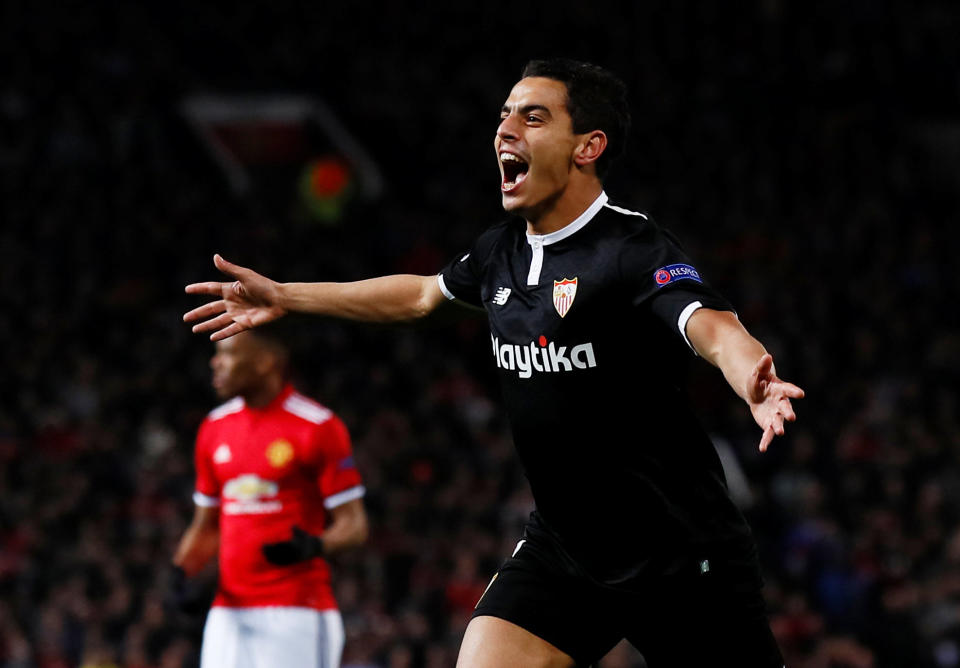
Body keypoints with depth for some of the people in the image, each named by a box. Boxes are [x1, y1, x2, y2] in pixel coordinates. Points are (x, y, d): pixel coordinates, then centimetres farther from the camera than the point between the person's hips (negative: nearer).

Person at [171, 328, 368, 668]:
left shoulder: (317, 427, -7)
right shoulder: (214, 429, 13)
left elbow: (353, 524, -6)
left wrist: (315, 545, -26)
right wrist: (182, 571, 4)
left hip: (295, 610, -6)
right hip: (229, 611, 6)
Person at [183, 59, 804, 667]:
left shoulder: (635, 249, -18)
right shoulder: (502, 251, 5)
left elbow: (714, 329, -36)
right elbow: (421, 294, 26)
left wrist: (756, 384, -59)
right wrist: (283, 296, 31)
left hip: (678, 552, -6)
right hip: (561, 546, 6)